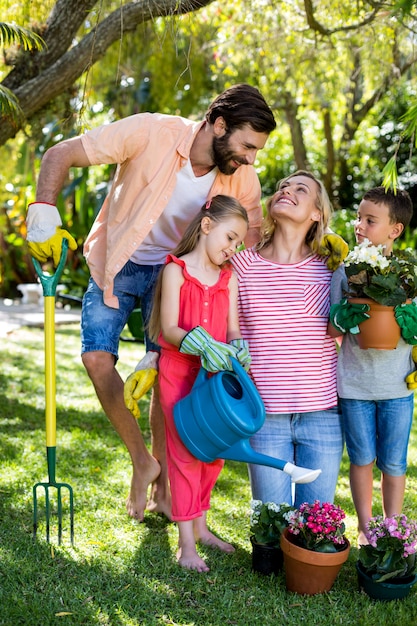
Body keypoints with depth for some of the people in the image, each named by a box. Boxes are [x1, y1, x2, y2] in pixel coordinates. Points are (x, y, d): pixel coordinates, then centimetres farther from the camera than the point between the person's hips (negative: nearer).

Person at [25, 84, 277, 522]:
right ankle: (141, 459, 5)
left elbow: (256, 248, -2)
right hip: (117, 262, -1)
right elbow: (61, 154, -22)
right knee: (97, 358, -15)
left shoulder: (242, 179, -15)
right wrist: (43, 213, -34)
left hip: (173, 271, 2)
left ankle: (162, 485, 15)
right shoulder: (150, 133, -28)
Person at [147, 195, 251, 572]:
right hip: (179, 372, -5)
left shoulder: (229, 277, 7)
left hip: (215, 373, 5)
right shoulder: (176, 270, -8)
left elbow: (233, 329, 1)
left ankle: (200, 526, 29)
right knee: (184, 452, -2)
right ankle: (186, 544, 5)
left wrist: (237, 350, -20)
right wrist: (200, 343, -31)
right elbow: (169, 329, -15)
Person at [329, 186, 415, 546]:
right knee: (362, 458, 10)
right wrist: (346, 317, -19)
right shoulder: (345, 272, 0)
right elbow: (330, 330, 2)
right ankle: (366, 527, 26)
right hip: (355, 383, 0)